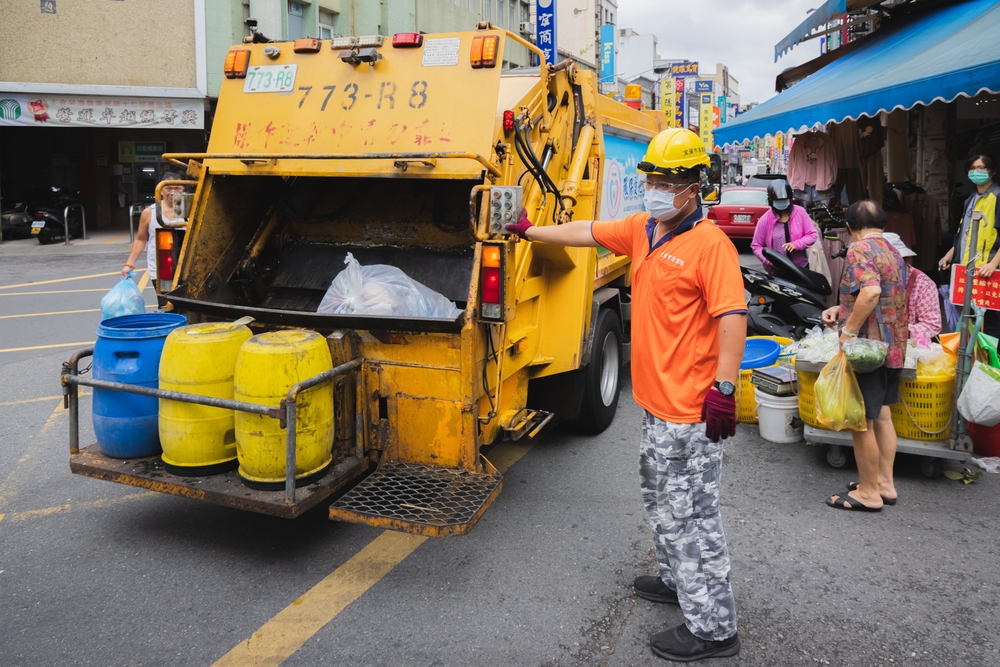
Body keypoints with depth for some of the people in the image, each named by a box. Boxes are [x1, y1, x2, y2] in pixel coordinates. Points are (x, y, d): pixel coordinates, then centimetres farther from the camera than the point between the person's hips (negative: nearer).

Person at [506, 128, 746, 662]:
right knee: (660, 499, 24)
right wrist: (529, 231, 29)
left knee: (689, 514, -1)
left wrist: (724, 387, -28)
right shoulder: (642, 229, 9)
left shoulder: (710, 244, -17)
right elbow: (588, 232, 22)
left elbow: (732, 317, -23)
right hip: (655, 399, 10)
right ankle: (677, 581, 45)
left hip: (689, 409, -10)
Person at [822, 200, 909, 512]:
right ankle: (885, 483, 26)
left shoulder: (860, 249, -15)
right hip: (894, 347, 10)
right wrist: (842, 310, 12)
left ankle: (868, 492, 10)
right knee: (881, 415, 18)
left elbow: (871, 291, -32)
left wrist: (849, 330, -25)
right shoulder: (893, 251, 14)